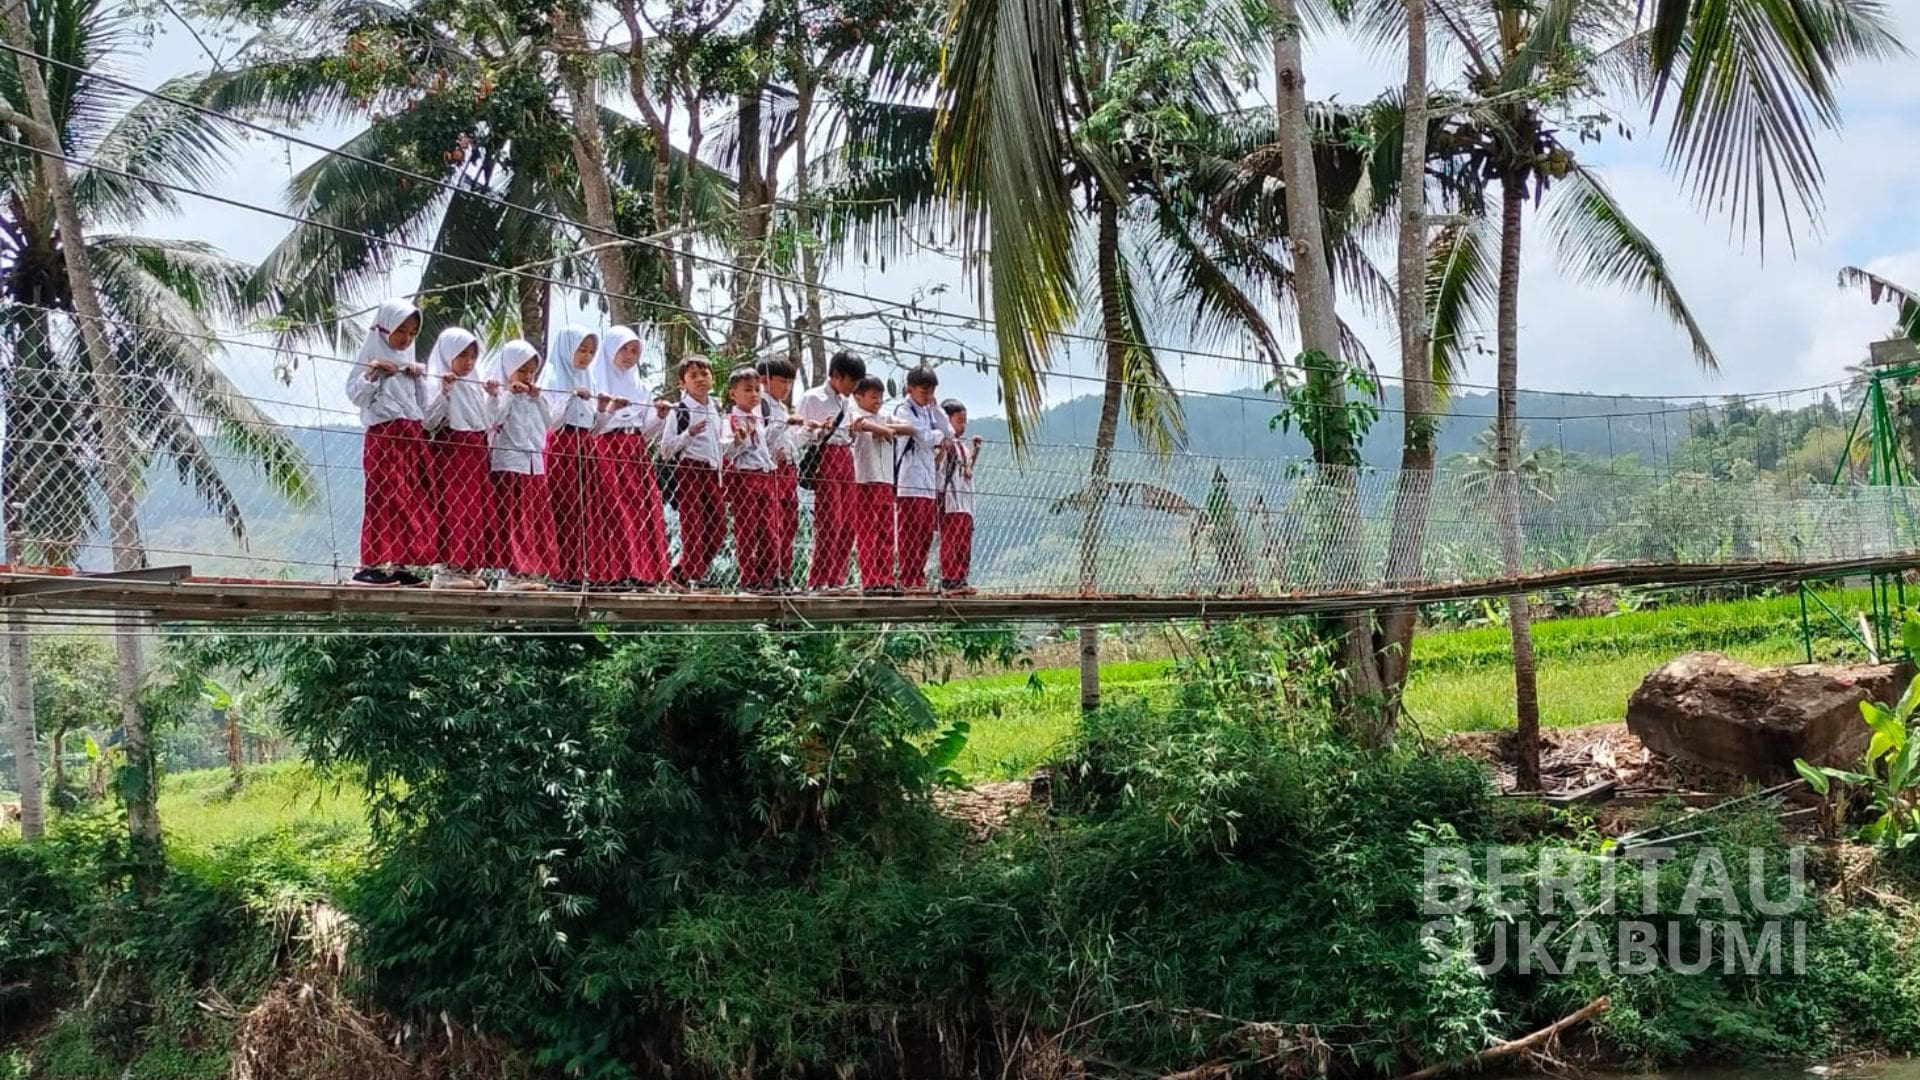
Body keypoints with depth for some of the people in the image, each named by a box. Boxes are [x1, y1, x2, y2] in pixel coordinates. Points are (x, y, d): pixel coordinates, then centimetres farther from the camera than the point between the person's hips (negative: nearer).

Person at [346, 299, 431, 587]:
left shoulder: (407, 358, 19)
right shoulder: (373, 353, 2)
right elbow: (354, 393, -6)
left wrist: (418, 377, 8)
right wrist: (373, 372, -16)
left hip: (413, 436, 7)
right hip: (384, 435, -7)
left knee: (414, 499, 2)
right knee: (384, 498, -11)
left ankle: (399, 564, 5)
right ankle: (370, 564, -9)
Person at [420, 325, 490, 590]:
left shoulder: (474, 386, 18)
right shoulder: (434, 382, -1)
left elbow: (488, 424, 19)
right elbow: (429, 422, -12)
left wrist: (493, 397, 7)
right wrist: (444, 392, -18)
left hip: (476, 453, 7)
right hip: (449, 451, -7)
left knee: (477, 509, 3)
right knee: (452, 509, -10)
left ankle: (470, 567, 7)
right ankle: (447, 568, -9)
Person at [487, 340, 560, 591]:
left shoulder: (534, 397, 18)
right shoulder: (501, 393, -3)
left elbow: (549, 423, 14)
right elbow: (494, 418, -18)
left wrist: (538, 398, 5)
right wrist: (510, 394, -15)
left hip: (534, 464, 7)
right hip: (508, 464, -7)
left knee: (535, 519, 5)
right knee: (511, 519, -7)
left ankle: (530, 571, 9)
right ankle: (510, 573, -6)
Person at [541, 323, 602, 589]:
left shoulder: (587, 379, 18)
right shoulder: (553, 377, -2)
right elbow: (550, 420, -12)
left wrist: (602, 409, 4)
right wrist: (571, 396, -17)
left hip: (585, 448, 7)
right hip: (561, 448, -7)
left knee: (589, 509, 1)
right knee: (565, 510, -9)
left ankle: (587, 569, 1)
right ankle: (563, 572, -8)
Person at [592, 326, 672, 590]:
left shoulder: (641, 387, 18)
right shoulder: (596, 383, 3)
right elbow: (590, 428, -4)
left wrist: (660, 417, -1)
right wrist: (608, 411, -19)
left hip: (637, 455, 5)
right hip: (608, 453, -5)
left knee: (643, 512, -4)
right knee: (615, 512, -13)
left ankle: (642, 572, -3)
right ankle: (616, 574, -16)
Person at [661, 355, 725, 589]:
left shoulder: (714, 410, 14)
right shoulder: (680, 411, -6)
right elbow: (666, 447, -11)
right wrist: (689, 433, -22)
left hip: (711, 471, 7)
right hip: (688, 469, -7)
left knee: (718, 525, 5)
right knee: (692, 524, -6)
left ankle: (684, 571, 16)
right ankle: (690, 574, 2)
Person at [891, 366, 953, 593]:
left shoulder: (928, 411, 19)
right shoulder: (904, 410, -5)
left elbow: (949, 432, 12)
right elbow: (925, 437, -15)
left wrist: (935, 408, 6)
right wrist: (939, 436, 5)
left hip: (929, 481, 8)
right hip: (910, 480, -8)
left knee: (926, 532, 7)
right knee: (910, 533, -9)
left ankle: (919, 579, 11)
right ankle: (908, 580, -8)